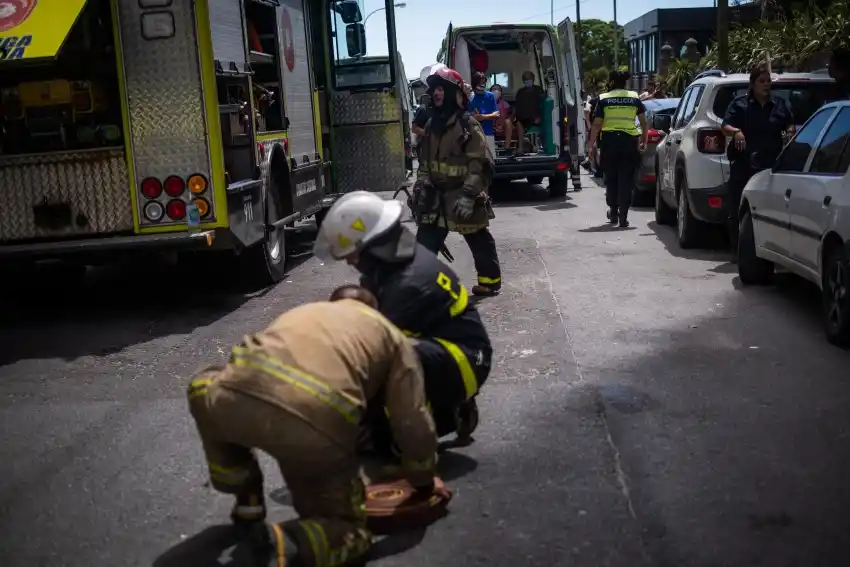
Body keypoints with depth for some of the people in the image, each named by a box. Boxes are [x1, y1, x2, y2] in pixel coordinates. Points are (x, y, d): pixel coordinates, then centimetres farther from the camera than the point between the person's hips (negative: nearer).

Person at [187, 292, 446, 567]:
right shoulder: (394, 339, 29)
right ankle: (285, 543, -9)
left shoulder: (303, 311, 39)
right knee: (349, 529, 23)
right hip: (316, 430, -2)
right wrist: (424, 481, 40)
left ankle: (247, 502, 33)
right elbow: (412, 423, 22)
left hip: (238, 398, 3)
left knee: (205, 390, 41)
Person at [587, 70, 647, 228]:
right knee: (626, 179, 1)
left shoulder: (604, 99, 2)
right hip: (629, 141, 0)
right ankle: (623, 217, -4)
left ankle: (613, 212, 23)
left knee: (611, 178, 15)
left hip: (610, 140, 0)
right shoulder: (634, 98, 6)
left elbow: (597, 124, -3)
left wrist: (591, 144, 1)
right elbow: (644, 122, 6)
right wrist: (644, 141, 16)